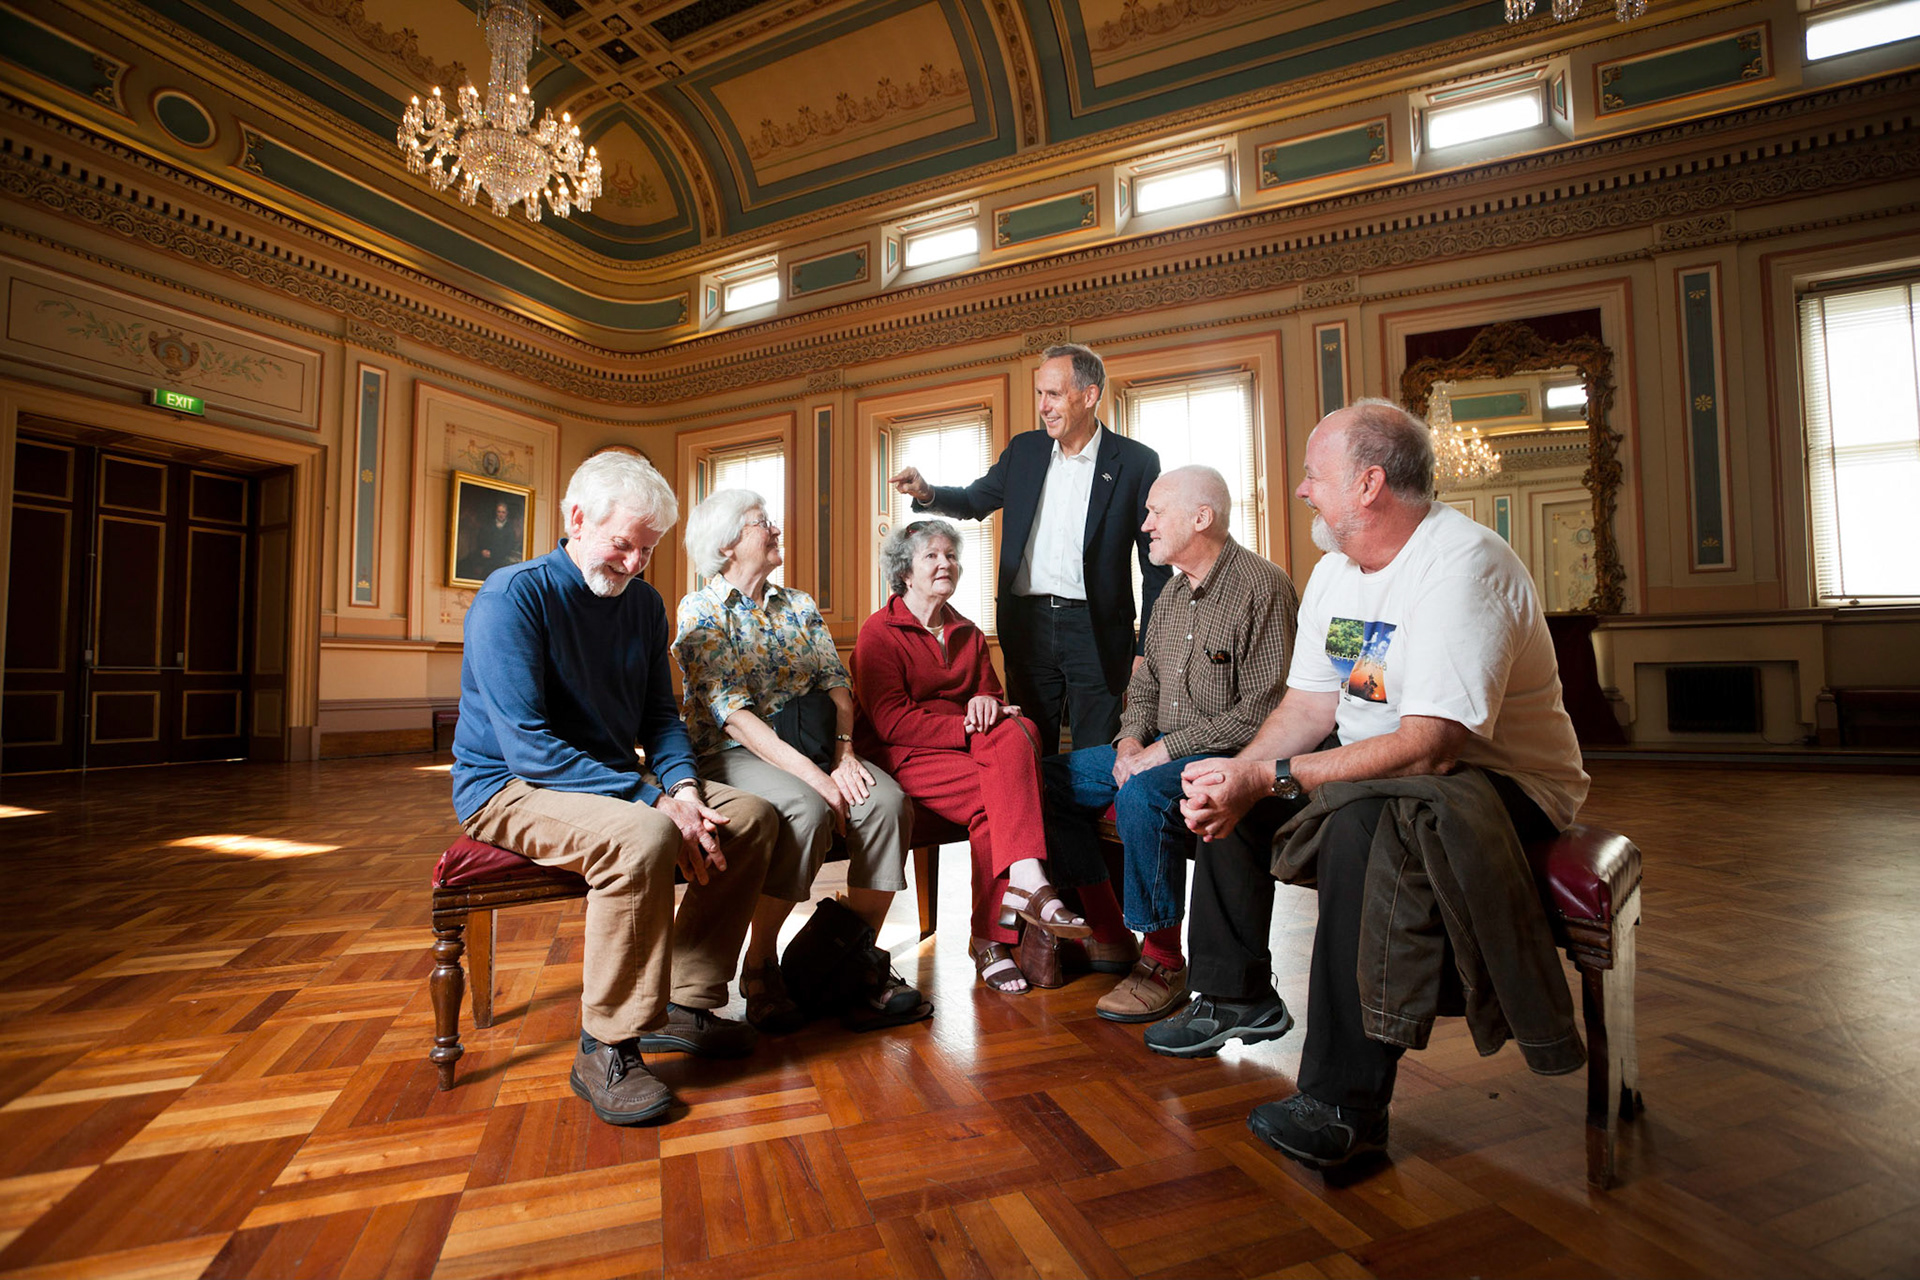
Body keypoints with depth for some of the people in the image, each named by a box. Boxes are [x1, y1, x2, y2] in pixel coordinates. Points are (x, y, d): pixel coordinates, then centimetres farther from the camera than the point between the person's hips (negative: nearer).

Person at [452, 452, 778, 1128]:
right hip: (510, 788, -7)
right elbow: (529, 746, -24)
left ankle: (682, 1001, 2)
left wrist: (683, 785, -10)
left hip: (613, 781, 7)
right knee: (643, 837, -35)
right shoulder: (513, 596, -16)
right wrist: (654, 801, -28)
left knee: (753, 816, -6)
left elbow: (660, 715, 11)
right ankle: (606, 1047, -17)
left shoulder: (644, 603, 6)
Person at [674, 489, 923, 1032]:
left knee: (888, 800, -22)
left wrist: (843, 754, -13)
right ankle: (760, 964, -13)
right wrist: (812, 774, -23)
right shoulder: (700, 610, -1)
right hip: (732, 755, -5)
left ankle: (862, 952, -6)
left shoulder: (799, 605, 17)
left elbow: (837, 685, 7)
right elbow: (731, 714, -14)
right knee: (808, 809, -34)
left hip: (808, 745, 5)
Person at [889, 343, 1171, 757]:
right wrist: (926, 493, -1)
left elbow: (1156, 564, -2)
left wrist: (1147, 650, -6)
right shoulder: (1023, 450, 9)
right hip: (1028, 625, 4)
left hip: (1096, 629, -3)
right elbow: (974, 501, 21)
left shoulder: (1137, 462, -3)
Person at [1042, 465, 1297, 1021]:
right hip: (1159, 749, 9)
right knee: (1050, 778, 1)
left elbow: (1264, 710, -21)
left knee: (1142, 794, -36)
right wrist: (1131, 739, -1)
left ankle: (1162, 959, -14)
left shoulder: (1263, 588, -14)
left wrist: (1165, 750, -20)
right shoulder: (1174, 592, 14)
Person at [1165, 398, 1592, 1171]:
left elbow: (1432, 746, -32)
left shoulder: (1462, 565, -23)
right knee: (1219, 792, 2)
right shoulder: (1335, 571, 5)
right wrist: (1236, 775, -15)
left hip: (1502, 780, -8)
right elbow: (1309, 707, 3)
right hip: (1373, 770, 9)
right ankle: (1235, 998, 15)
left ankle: (1347, 1102, -26)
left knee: (1366, 816, -37)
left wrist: (1267, 778, -32)